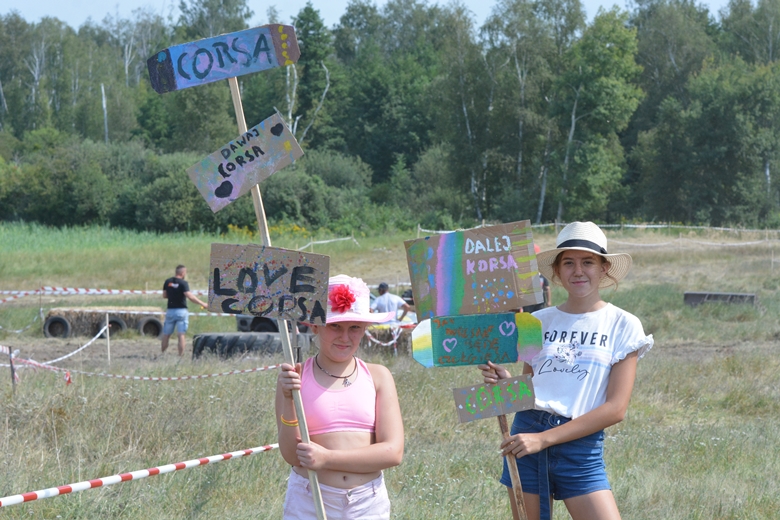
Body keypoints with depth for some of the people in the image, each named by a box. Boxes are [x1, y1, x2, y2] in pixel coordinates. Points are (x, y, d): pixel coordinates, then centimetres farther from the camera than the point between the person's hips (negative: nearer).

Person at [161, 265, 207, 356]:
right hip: (181, 310, -4)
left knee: (166, 334, 11)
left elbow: (164, 295, 13)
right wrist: (202, 304, -14)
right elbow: (190, 297, -19)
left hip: (170, 311, 4)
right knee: (181, 334, -4)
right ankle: (181, 355, -8)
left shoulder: (167, 282, 5)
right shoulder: (183, 283, -11)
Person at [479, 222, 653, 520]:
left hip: (581, 448, -3)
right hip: (526, 437, 3)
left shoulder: (622, 325, 1)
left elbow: (616, 408, -6)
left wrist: (544, 439, -13)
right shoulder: (539, 322, 9)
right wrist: (506, 382, -8)